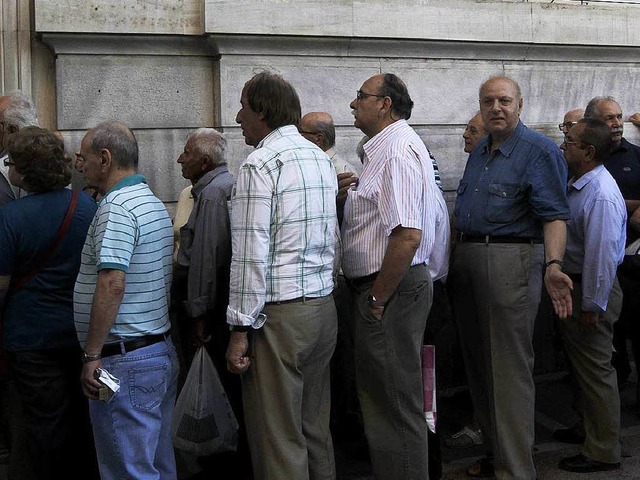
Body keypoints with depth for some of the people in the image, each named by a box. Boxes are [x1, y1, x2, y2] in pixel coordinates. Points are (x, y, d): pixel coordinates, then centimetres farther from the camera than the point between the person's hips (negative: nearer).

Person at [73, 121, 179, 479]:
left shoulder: (116, 208, -16)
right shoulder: (154, 204, 16)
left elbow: (112, 284, -25)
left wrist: (92, 356, -21)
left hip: (125, 360, -10)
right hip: (161, 351, 10)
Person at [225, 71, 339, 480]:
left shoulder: (261, 163, -12)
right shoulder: (321, 158, 14)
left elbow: (251, 254, -17)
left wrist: (240, 328, -14)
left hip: (279, 312, -8)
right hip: (324, 305, 8)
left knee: (278, 440, 0)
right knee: (316, 428, 17)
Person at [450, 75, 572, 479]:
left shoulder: (539, 151, -8)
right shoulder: (479, 151, 17)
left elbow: (554, 215, -16)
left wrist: (553, 265, -31)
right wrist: (453, 253, 18)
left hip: (510, 260, -8)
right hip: (467, 260, 9)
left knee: (509, 370, -5)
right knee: (478, 365, 15)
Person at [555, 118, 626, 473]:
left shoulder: (601, 194, -23)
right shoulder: (577, 186, 9)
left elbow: (602, 255, -25)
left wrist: (592, 306, -22)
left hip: (590, 291, -10)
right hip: (572, 284, 10)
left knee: (595, 370, 0)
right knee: (581, 366, 20)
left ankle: (603, 453, 11)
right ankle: (587, 428, 35)